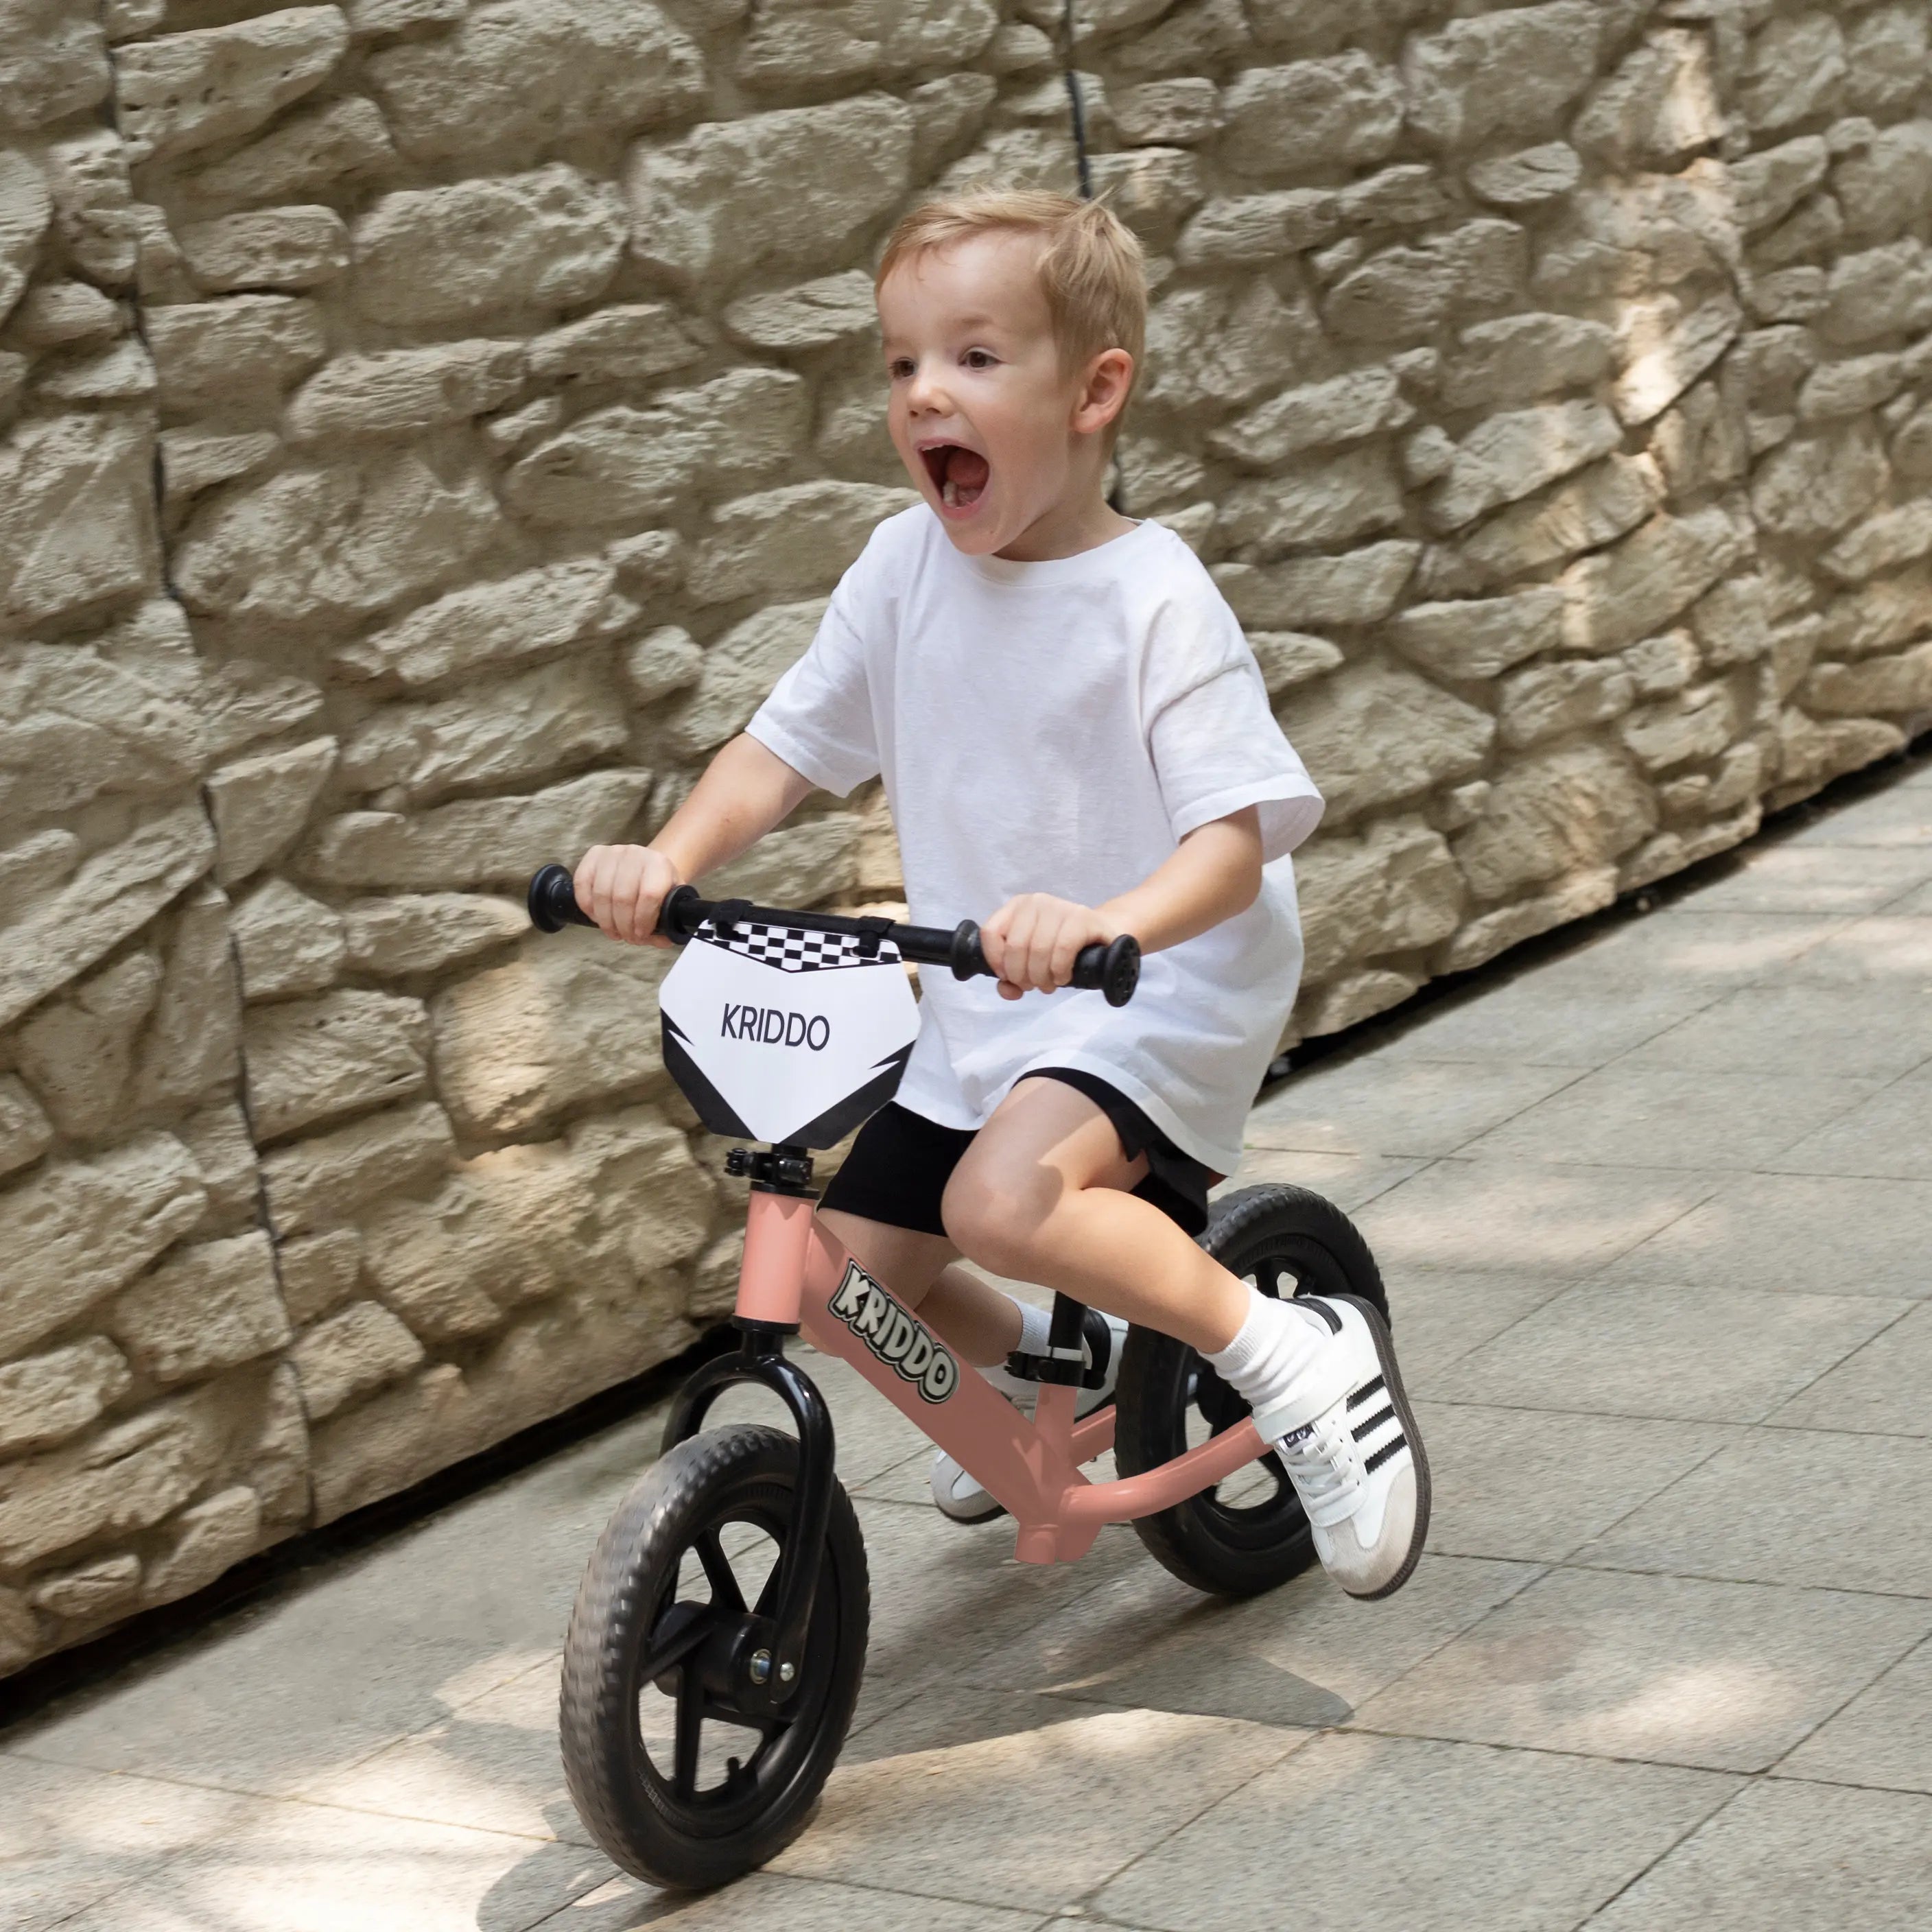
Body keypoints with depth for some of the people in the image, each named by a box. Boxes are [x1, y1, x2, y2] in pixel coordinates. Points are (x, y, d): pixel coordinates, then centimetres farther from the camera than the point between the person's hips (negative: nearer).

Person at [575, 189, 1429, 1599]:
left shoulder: (1154, 597, -17)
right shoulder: (905, 567, -1)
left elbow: (1234, 838, -24)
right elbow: (789, 745, 4)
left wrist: (1109, 920, -44)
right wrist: (668, 860, -15)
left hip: (1163, 993, -7)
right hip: (981, 1013, 7)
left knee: (1005, 1200, -32)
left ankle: (1295, 1360, -13)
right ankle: (1049, 1364, 37)